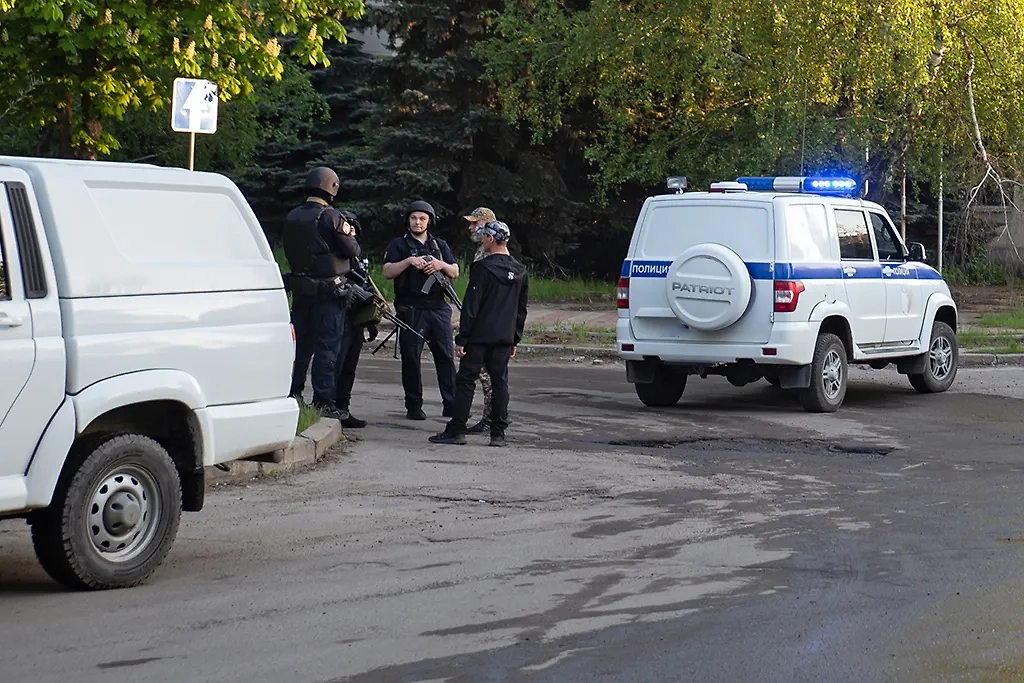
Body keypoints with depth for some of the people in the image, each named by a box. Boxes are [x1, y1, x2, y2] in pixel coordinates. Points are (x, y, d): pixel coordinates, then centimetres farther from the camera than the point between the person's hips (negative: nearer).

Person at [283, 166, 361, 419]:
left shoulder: (292, 217, 6)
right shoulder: (332, 217, -15)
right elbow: (352, 251, -11)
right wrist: (351, 235, 8)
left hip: (300, 290, 6)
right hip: (328, 292, -6)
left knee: (301, 344, 15)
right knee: (327, 346, -1)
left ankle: (293, 395, 18)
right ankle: (322, 401, -1)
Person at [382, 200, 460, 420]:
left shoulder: (440, 245, 17)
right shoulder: (399, 245, 7)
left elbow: (455, 272, 12)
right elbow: (387, 272, -4)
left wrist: (440, 265, -8)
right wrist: (409, 261, -16)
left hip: (438, 309, 3)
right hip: (411, 310, -3)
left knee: (446, 356, 0)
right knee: (411, 358, 0)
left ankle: (451, 404, 3)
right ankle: (414, 406, 7)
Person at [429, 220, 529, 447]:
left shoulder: (483, 268, -12)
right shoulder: (520, 272, 10)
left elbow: (471, 306, -13)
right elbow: (521, 309, 15)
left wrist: (462, 338, -10)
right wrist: (514, 340, 21)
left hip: (479, 336, -6)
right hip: (504, 338, 6)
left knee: (465, 381, -1)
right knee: (500, 382, 8)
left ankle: (456, 430, -2)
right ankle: (498, 433, 6)